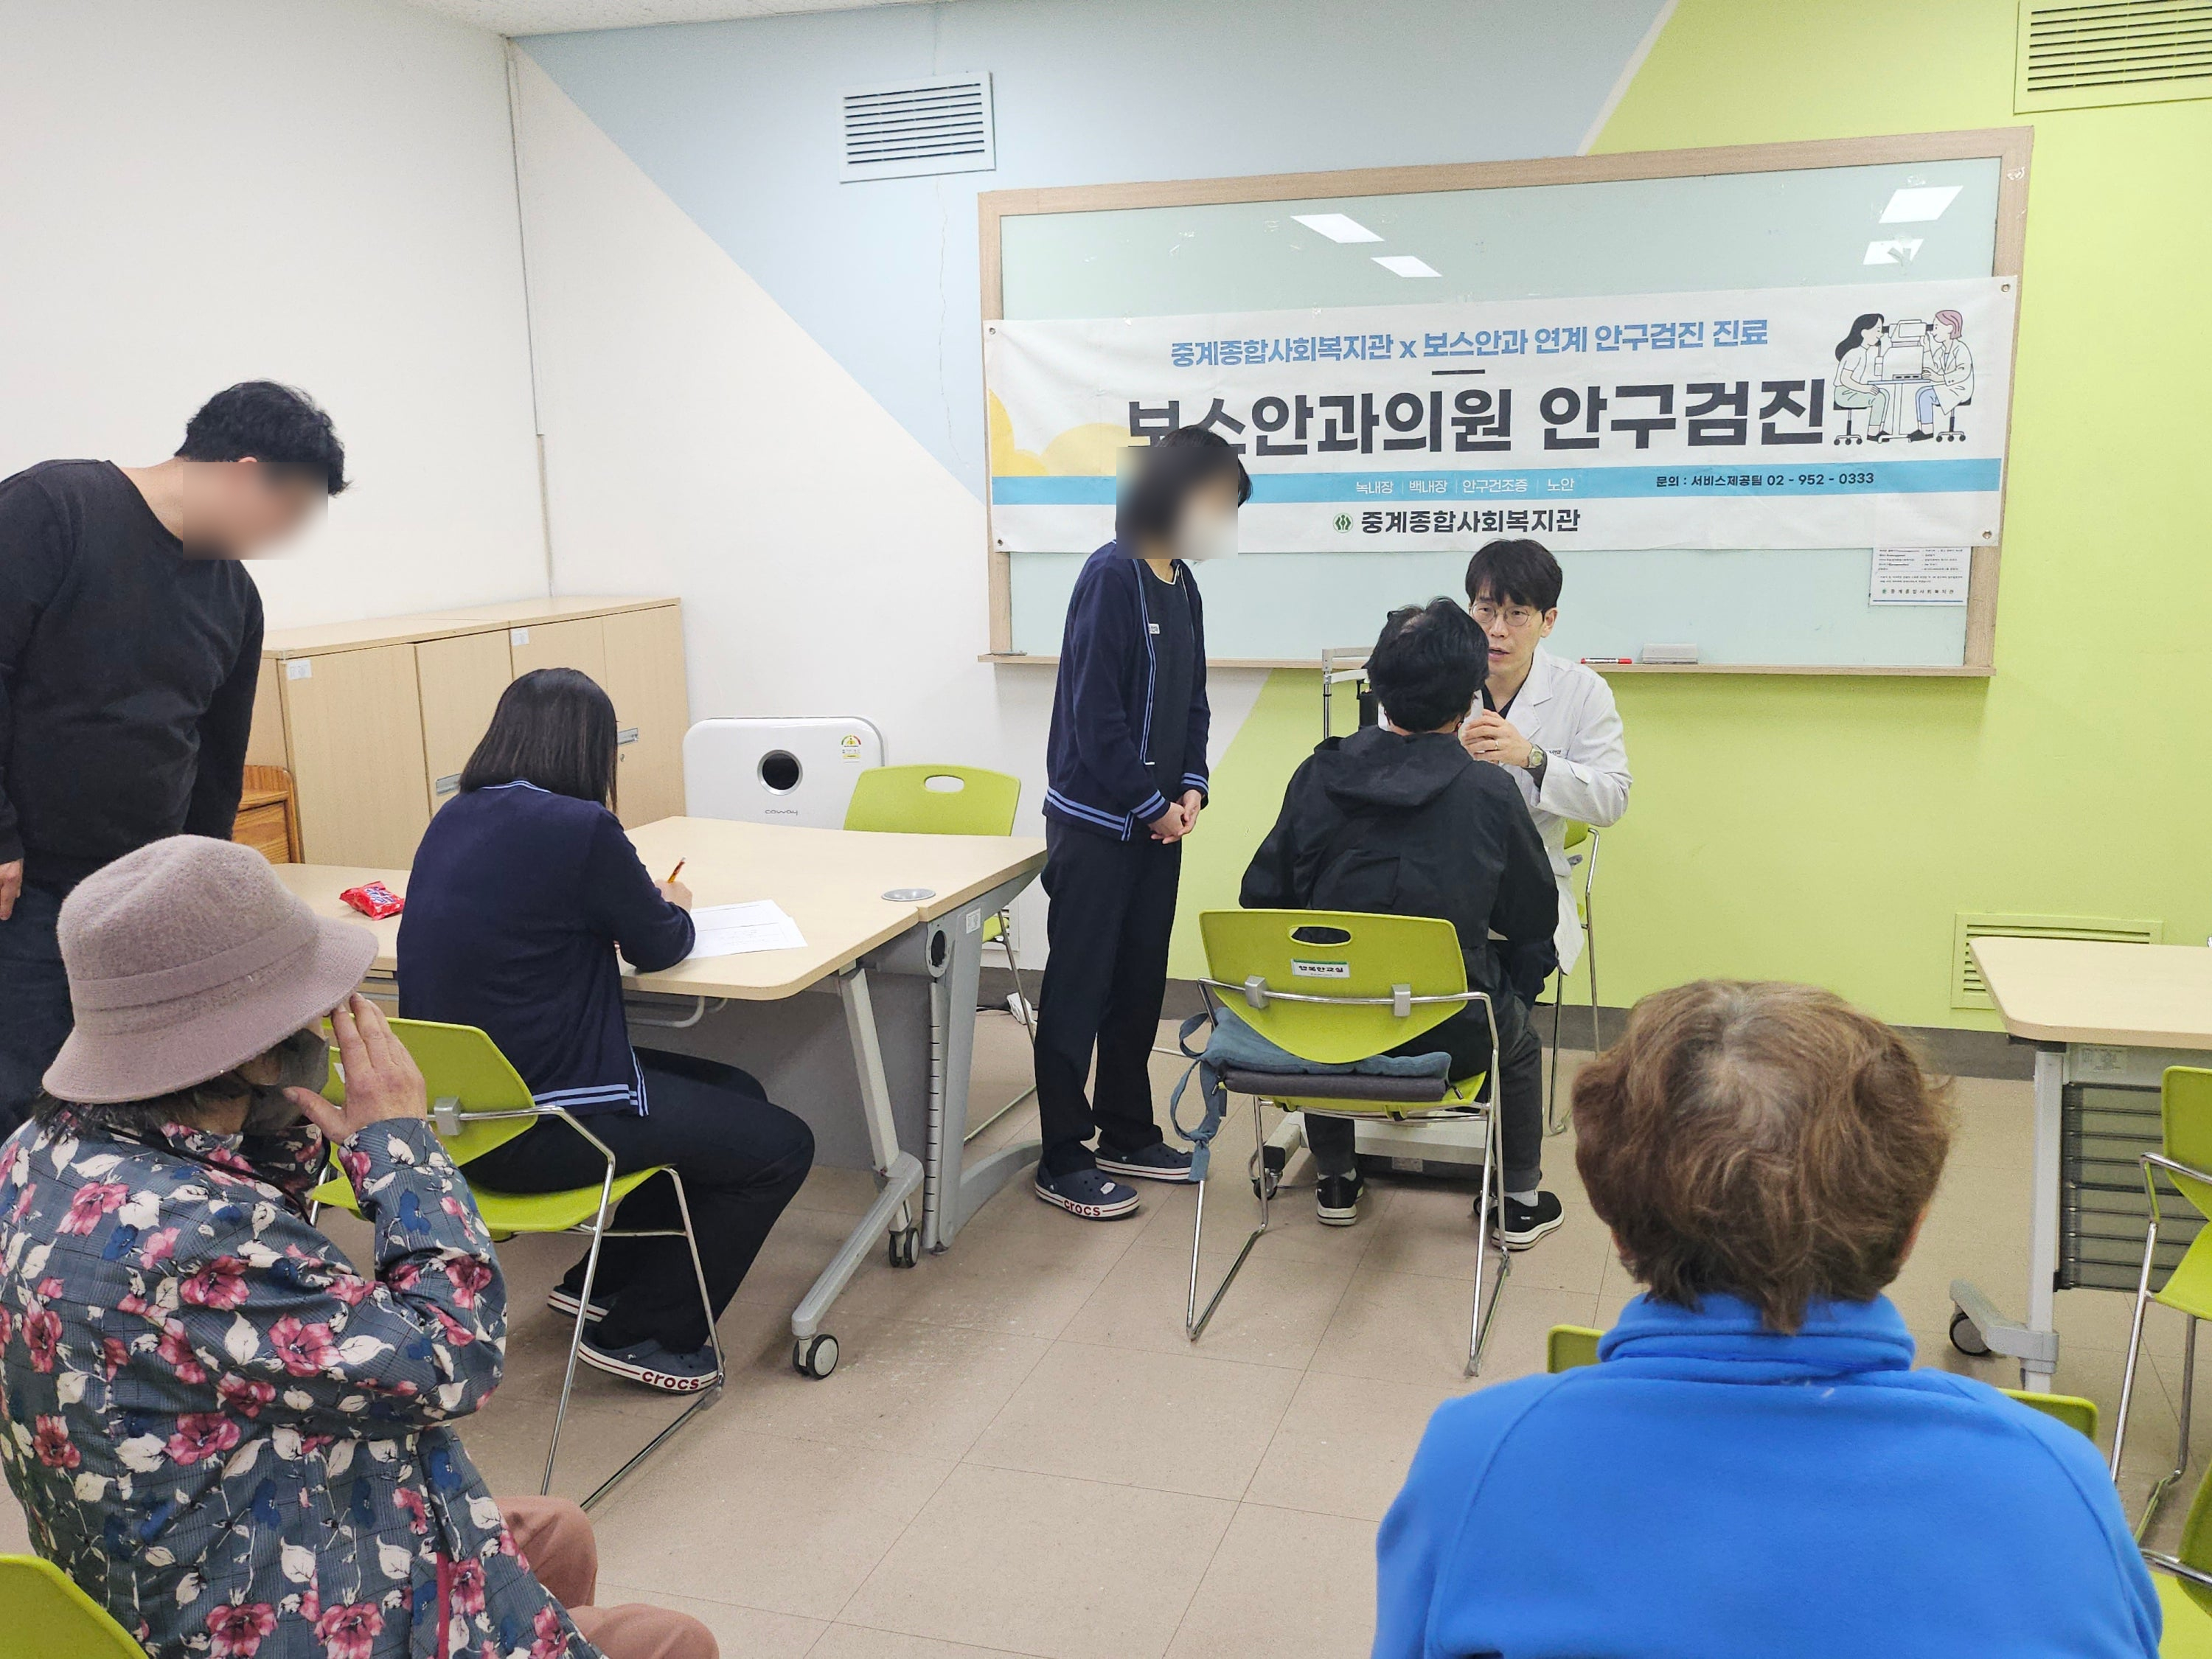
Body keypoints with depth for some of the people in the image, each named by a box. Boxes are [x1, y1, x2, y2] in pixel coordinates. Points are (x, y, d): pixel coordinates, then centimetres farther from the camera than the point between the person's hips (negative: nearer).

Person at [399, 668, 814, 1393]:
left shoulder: (453, 819, 5)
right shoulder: (577, 828, -19)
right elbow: (659, 946, -5)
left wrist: (643, 902, 21)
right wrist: (673, 907, 17)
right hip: (536, 1128, -9)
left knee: (734, 1094, 21)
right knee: (779, 1146, 3)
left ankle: (600, 1281, 29)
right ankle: (643, 1332, 14)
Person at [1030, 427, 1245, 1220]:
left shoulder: (1182, 583, 10)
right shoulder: (1112, 575, -16)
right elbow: (1093, 709, -19)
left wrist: (1190, 787, 2)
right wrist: (1152, 804, -13)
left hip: (1157, 818, 8)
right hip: (1097, 820, -8)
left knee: (1141, 983, 15)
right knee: (1079, 990, 0)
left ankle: (1127, 1133, 28)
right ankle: (1063, 1160, 9)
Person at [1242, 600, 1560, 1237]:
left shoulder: (1319, 774, -7)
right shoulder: (1489, 793, -12)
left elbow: (1260, 899, -1)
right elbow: (1534, 923, -1)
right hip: (1449, 1040, -2)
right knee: (1518, 1037, 33)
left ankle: (1334, 1182, 48)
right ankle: (1521, 1201, 41)